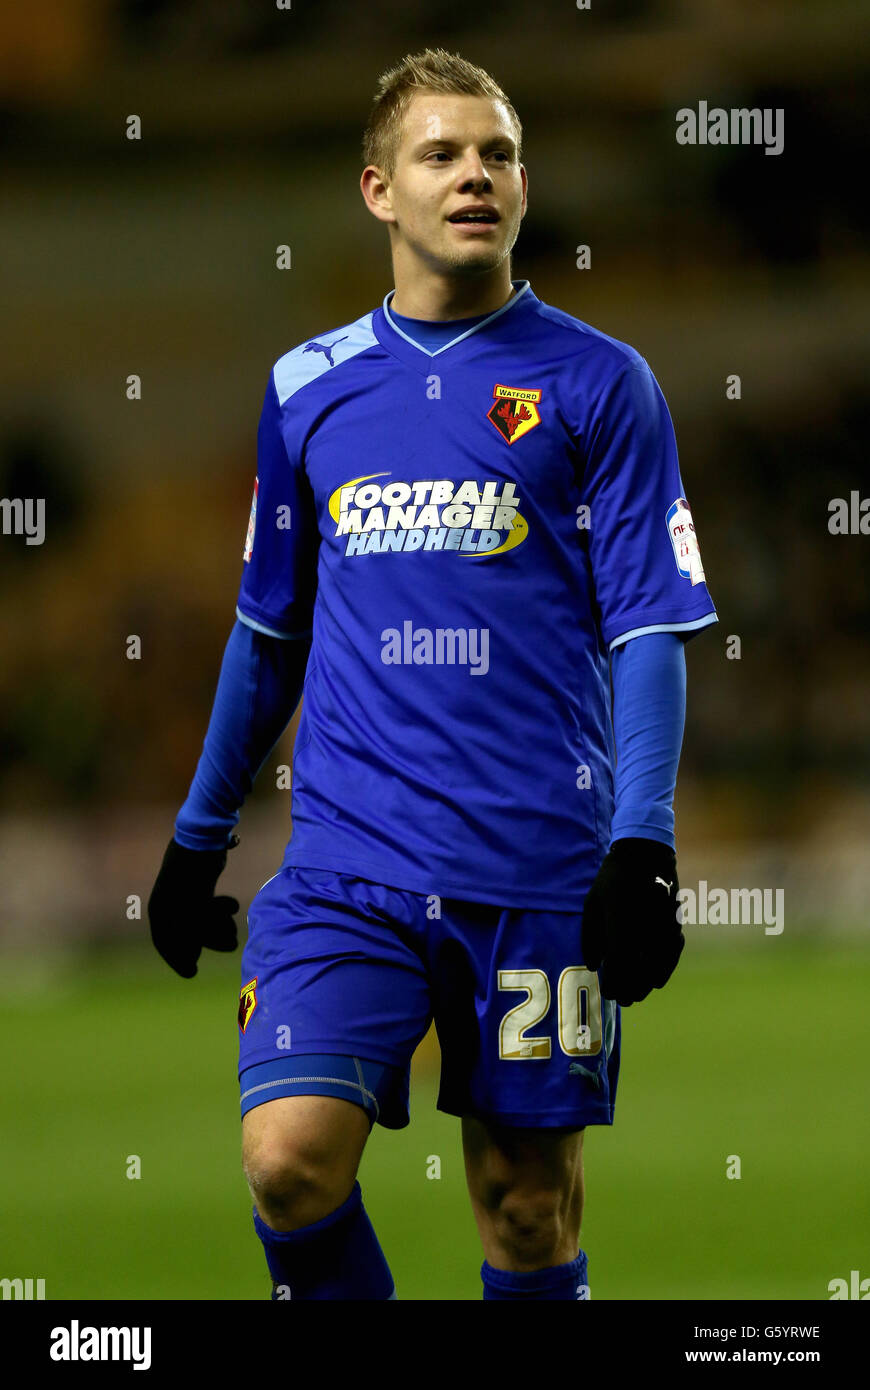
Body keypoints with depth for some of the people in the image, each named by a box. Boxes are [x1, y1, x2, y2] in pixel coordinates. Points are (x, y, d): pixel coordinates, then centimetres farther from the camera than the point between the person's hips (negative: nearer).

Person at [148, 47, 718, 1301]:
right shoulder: (308, 387, 10)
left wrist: (644, 846, -12)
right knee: (290, 1155, -17)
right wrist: (199, 834, 21)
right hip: (345, 859, 2)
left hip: (538, 867, -2)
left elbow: (649, 630, -1)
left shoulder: (600, 384, 1)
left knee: (529, 1202, 3)